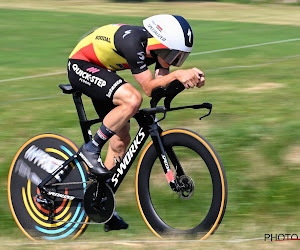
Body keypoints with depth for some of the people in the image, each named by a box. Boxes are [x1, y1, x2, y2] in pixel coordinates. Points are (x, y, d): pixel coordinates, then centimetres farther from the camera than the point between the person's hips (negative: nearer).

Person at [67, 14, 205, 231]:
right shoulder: (134, 42, -33)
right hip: (81, 66, -9)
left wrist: (190, 78, -26)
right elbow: (149, 87, -31)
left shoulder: (156, 45, -9)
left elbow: (162, 85, -10)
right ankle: (91, 149, -16)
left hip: (101, 71, 9)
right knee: (132, 99, -31)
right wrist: (177, 75, -39)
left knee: (121, 139, 4)